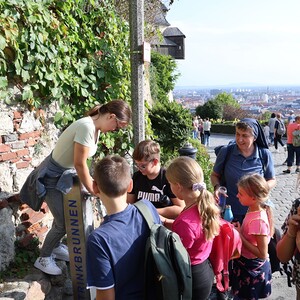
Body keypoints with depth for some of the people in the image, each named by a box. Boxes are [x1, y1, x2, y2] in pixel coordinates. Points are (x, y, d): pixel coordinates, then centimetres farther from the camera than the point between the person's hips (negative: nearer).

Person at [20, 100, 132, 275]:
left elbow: (80, 161, 5)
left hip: (66, 174, 9)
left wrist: (90, 181, 0)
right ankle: (43, 259, 21)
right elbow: (80, 163, -26)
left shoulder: (96, 127, -1)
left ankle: (56, 247, 39)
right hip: (53, 177, -8)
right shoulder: (87, 127, -30)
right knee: (63, 223, 0)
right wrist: (91, 189, -14)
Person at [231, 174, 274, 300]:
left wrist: (239, 236, -26)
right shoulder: (253, 211, -5)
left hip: (252, 269, -8)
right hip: (248, 265, 8)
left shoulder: (258, 220, -30)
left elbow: (262, 254, -27)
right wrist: (239, 229, -7)